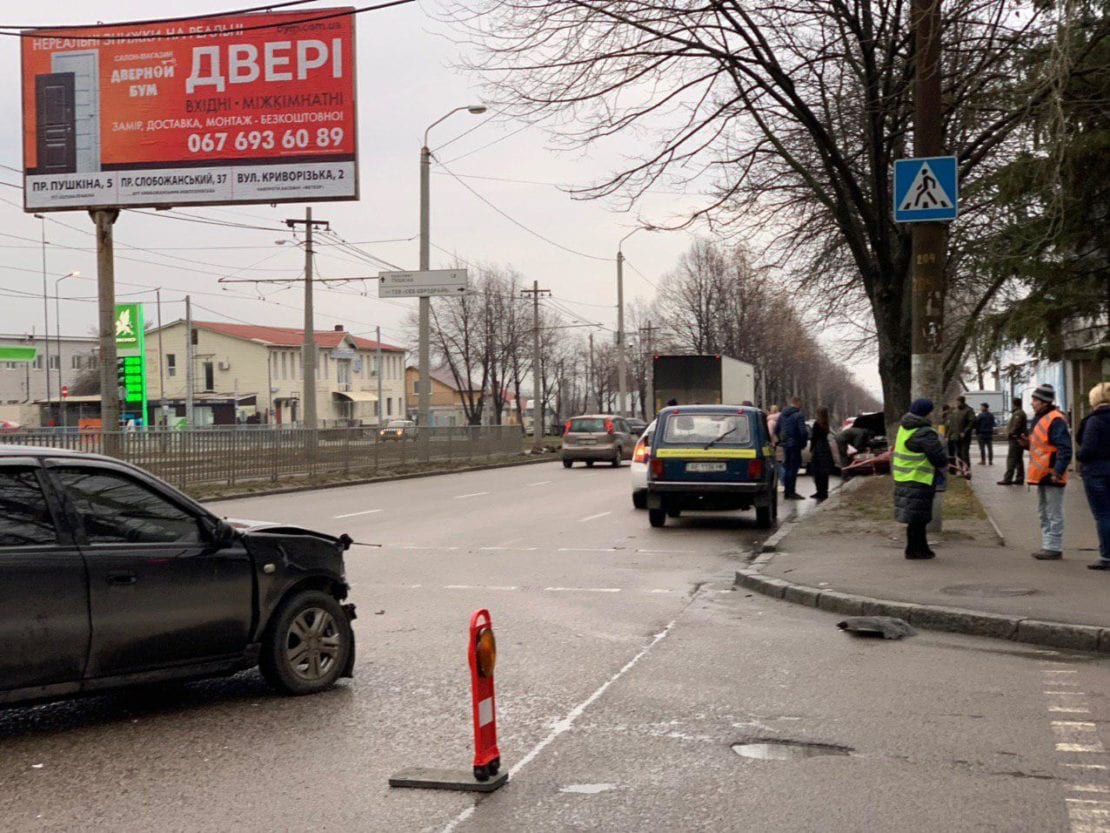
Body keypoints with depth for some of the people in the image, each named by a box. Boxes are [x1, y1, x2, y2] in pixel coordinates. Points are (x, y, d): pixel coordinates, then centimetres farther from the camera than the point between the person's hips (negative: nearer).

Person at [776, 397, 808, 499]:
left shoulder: (782, 414, 11)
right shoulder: (799, 414, -12)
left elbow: (776, 430, 14)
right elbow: (803, 431, -20)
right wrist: (803, 443, -7)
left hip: (785, 444, 7)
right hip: (795, 445, -7)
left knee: (787, 466, 15)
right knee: (793, 467, -3)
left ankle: (787, 491, 20)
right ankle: (791, 492, -3)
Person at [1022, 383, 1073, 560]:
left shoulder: (1055, 420, -17)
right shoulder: (1038, 419, 14)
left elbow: (1065, 449, -22)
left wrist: (1059, 470, -27)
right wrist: (1028, 443, 5)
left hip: (1052, 475, -11)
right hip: (1041, 474, 11)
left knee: (1054, 515, -3)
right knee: (1044, 513, 17)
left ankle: (1054, 548, 1)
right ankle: (1047, 546, 25)